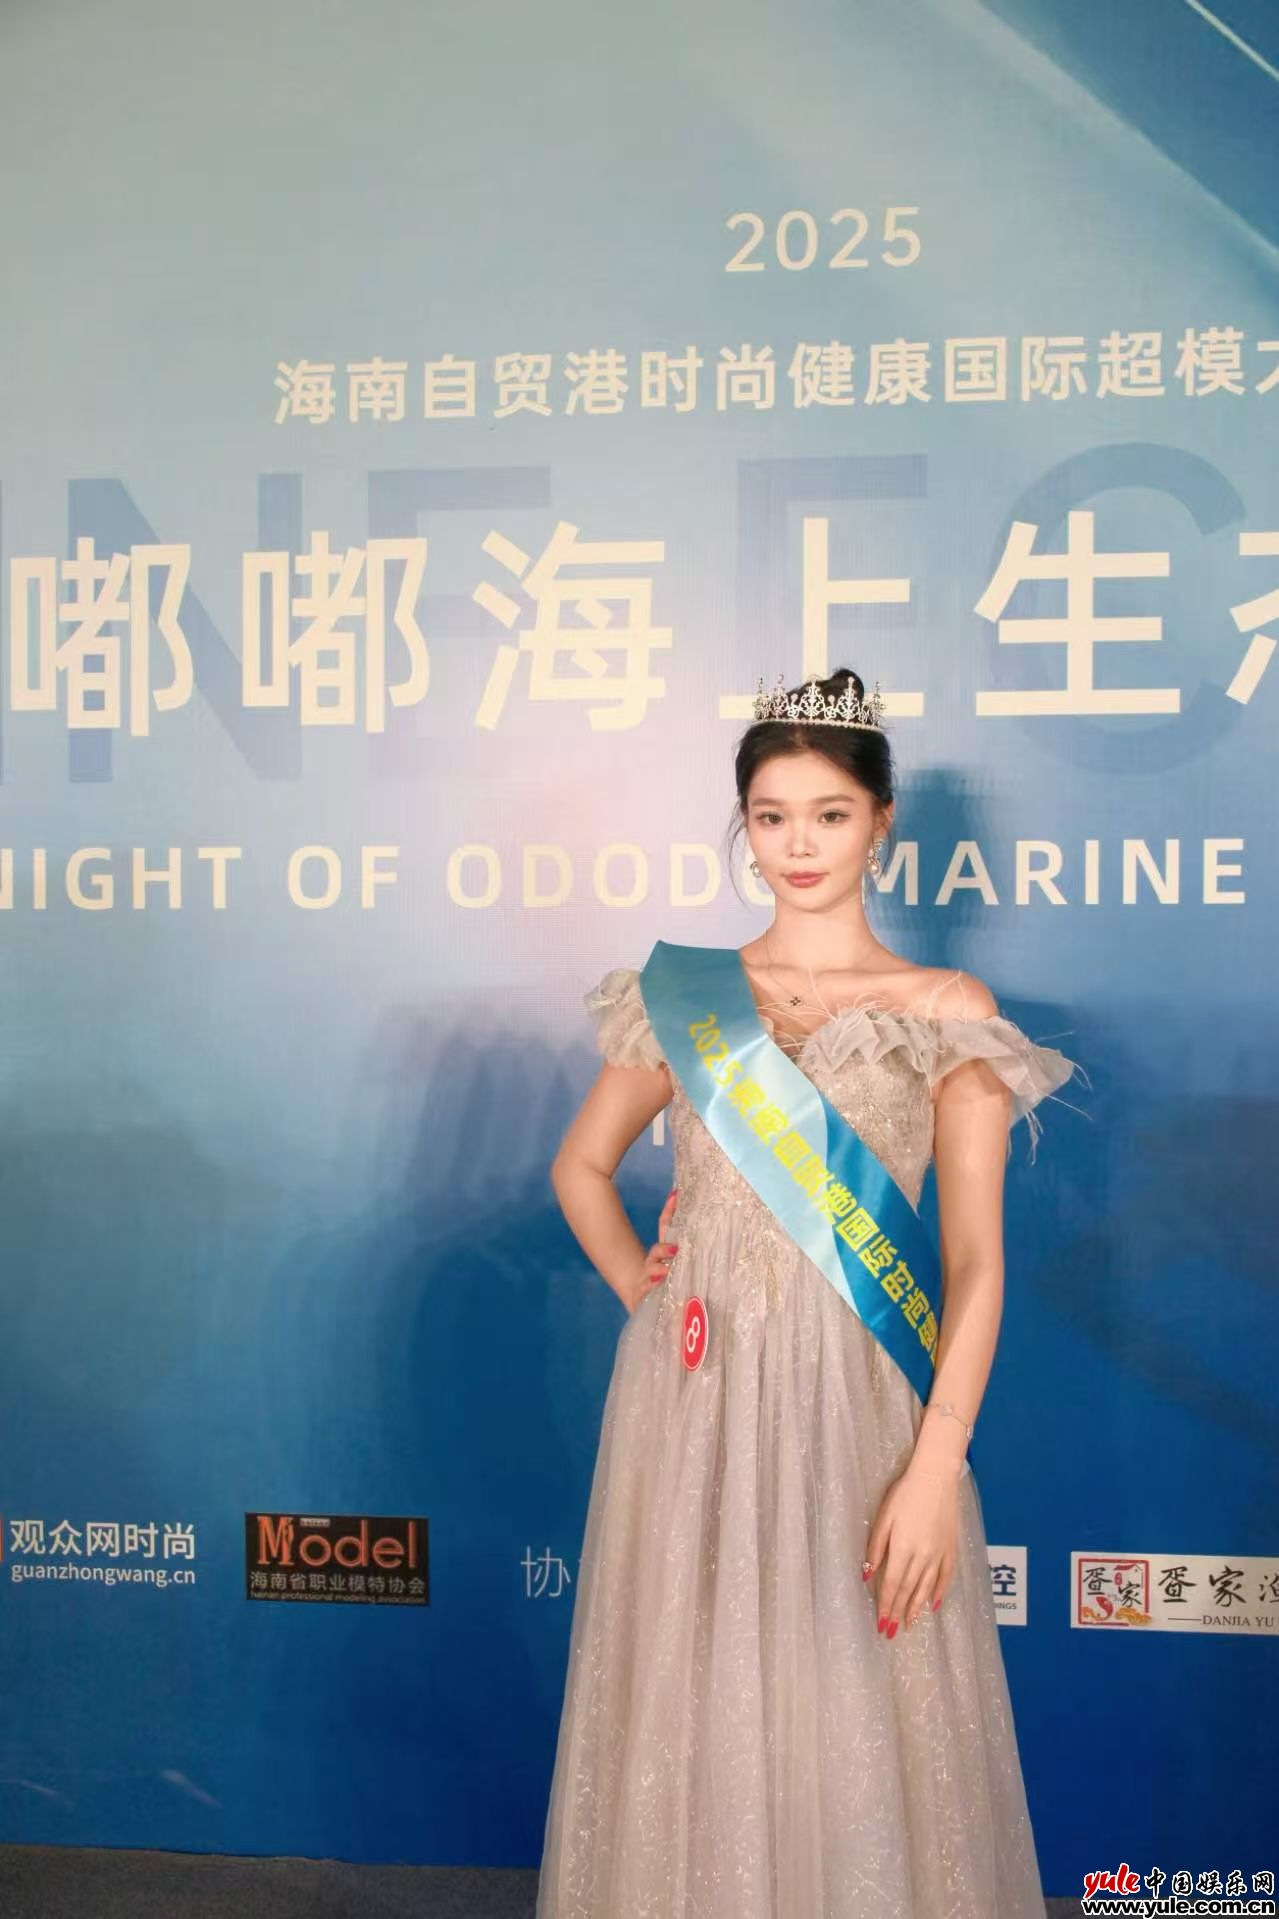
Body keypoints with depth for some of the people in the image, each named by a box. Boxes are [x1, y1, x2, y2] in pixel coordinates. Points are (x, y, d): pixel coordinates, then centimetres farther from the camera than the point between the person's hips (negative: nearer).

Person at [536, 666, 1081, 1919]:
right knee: (691, 1704, 12)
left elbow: (975, 1261, -6)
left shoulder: (947, 1014, -2)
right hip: (691, 1404, 2)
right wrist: (648, 1298, 5)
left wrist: (935, 1470, -13)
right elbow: (580, 1168, 18)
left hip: (857, 1403, -2)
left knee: (856, 1715, 6)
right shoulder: (678, 994, 5)